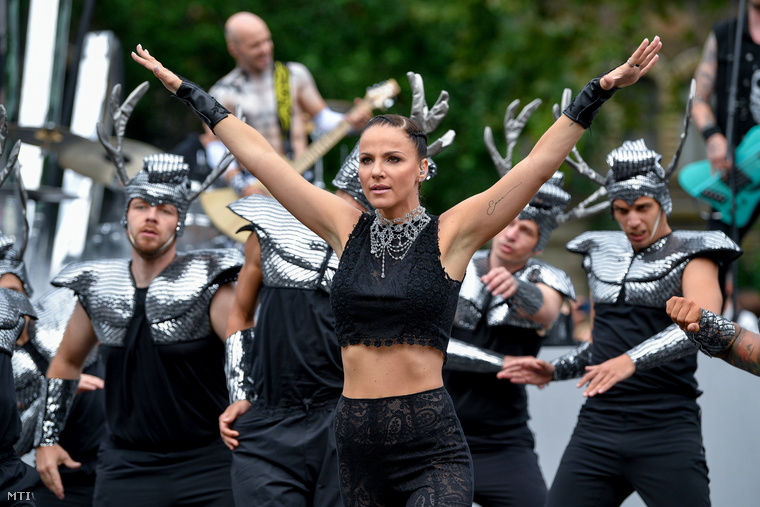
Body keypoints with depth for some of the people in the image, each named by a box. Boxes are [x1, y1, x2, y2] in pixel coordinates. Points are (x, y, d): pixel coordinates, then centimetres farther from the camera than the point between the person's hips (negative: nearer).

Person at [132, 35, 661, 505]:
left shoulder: (451, 233, -1)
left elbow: (540, 162, -7)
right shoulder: (346, 228, 8)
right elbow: (258, 156, 12)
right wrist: (184, 88, 16)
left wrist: (603, 88, -14)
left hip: (433, 448, -4)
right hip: (358, 445, 4)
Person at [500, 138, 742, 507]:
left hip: (666, 433, -5)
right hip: (597, 426, 5)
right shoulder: (602, 255, 18)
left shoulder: (691, 255, 0)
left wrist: (633, 360, -33)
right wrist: (555, 371, 12)